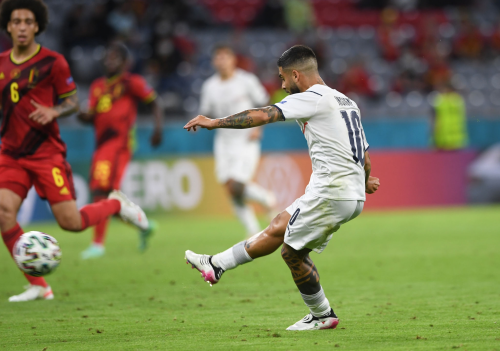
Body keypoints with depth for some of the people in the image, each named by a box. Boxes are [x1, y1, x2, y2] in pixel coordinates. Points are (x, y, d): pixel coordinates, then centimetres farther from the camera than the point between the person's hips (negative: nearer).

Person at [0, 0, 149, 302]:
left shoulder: (52, 62, -6)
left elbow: (73, 101, -1)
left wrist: (53, 112, -20)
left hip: (47, 152, -4)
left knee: (71, 221, -9)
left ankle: (117, 204, 25)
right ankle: (37, 286, -5)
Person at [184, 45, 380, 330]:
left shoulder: (312, 98, -7)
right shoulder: (347, 102, 19)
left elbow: (263, 116, -11)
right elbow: (366, 160, 21)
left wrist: (216, 122, -4)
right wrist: (364, 182, 40)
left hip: (330, 193, -9)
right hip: (354, 196, 9)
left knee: (292, 251, 4)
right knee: (278, 229, 16)